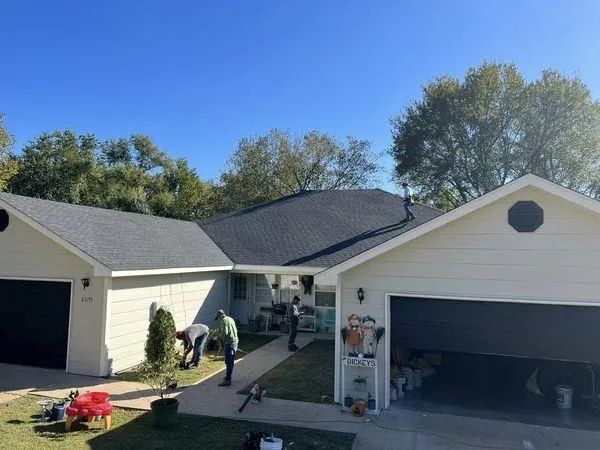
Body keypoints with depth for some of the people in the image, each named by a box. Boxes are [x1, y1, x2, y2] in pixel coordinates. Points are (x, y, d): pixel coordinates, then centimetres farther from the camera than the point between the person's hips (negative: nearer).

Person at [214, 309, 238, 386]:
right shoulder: (230, 319, 17)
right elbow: (235, 330, 22)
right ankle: (228, 376, 30)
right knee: (231, 361, 18)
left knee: (228, 362, -7)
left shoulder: (224, 320, -11)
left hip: (229, 343, -9)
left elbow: (224, 332, -21)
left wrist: (219, 336, -2)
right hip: (235, 341, 9)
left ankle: (227, 380, -6)